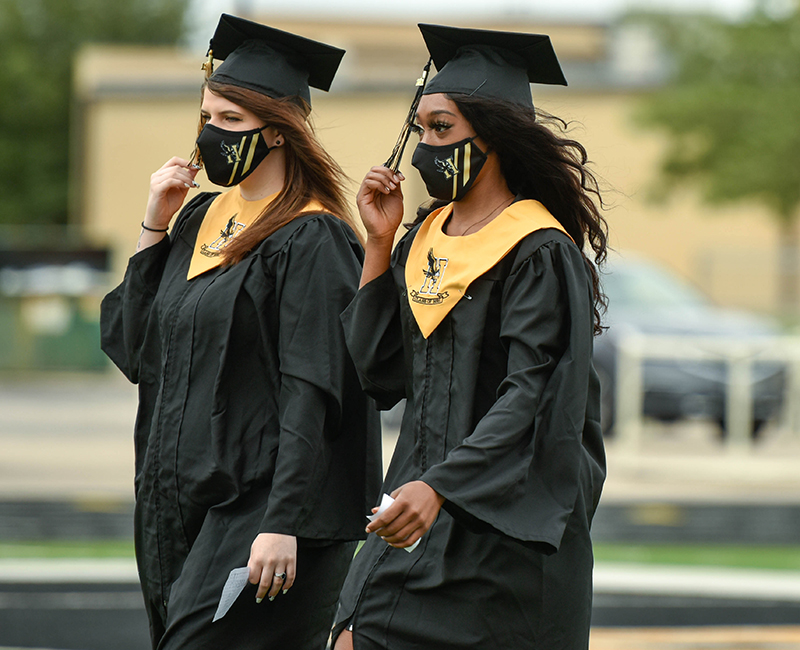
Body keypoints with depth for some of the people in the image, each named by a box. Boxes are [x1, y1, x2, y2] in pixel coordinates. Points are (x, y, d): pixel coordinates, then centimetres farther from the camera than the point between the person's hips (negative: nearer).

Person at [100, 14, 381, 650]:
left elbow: (313, 396, -17)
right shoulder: (201, 219, 13)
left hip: (262, 503, -8)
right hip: (189, 499, 8)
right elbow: (134, 351, 12)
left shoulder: (314, 242, -11)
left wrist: (284, 524, -24)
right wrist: (154, 227, 4)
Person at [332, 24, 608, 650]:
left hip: (507, 527, -7)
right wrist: (380, 243, 4)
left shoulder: (542, 255, -11)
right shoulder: (424, 240, 12)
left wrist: (439, 487, -30)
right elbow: (378, 373, 9)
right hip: (420, 508, 7)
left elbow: (532, 399, -20)